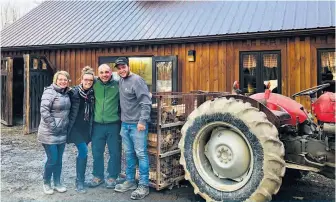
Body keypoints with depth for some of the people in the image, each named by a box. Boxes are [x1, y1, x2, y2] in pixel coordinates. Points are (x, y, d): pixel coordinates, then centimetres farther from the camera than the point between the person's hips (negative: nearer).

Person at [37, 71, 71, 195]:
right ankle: (46, 183, 19)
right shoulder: (49, 92, -13)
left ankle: (57, 183, 25)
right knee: (52, 159, -2)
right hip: (49, 133, -7)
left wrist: (66, 126, 12)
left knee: (59, 159, 12)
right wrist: (54, 126, -18)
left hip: (62, 133, 7)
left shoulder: (66, 94, 10)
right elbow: (44, 111, -20)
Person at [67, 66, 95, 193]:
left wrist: (91, 127, 5)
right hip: (75, 127, -5)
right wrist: (68, 124, -6)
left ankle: (80, 179, 28)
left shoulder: (92, 93, 2)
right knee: (83, 151, -13)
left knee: (82, 152, 13)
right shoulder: (74, 92, -11)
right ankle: (80, 182, 0)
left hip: (86, 128, 5)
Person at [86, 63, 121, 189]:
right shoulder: (94, 84, 2)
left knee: (114, 152, 7)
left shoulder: (117, 85, -4)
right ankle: (98, 176, 29)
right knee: (97, 152, 12)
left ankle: (112, 177, 23)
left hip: (113, 124, -2)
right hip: (97, 124, 2)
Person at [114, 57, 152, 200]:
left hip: (137, 124, -7)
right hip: (125, 124, 7)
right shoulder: (120, 81, 10)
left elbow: (146, 102, -17)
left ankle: (144, 186, 6)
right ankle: (130, 181, 26)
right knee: (129, 154, 14)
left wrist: (142, 121, -21)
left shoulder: (137, 80, -12)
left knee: (141, 154, -2)